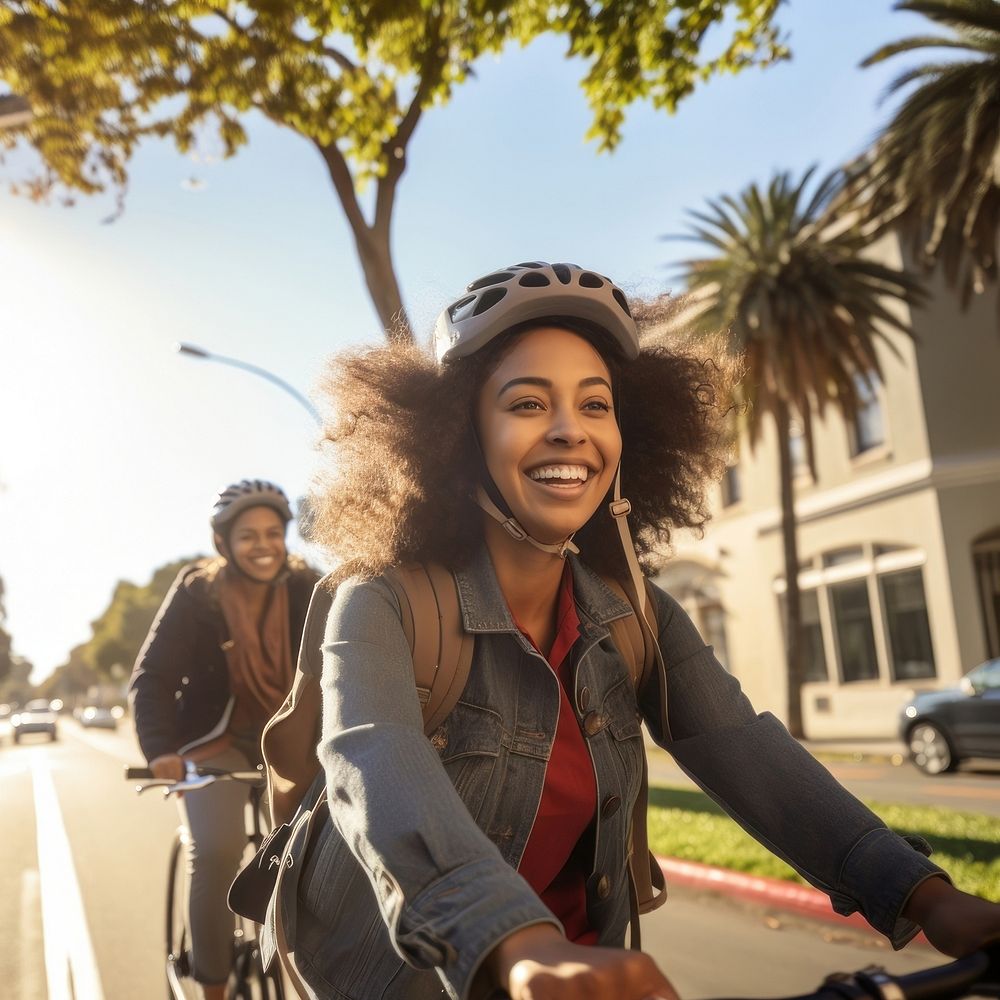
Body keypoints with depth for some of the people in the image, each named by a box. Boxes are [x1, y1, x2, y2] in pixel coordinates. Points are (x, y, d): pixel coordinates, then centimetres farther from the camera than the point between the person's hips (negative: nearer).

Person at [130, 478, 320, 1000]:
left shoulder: (307, 590, -10)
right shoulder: (196, 593, -14)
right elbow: (152, 678, -17)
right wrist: (160, 749, -33)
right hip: (217, 740, -1)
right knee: (216, 852, -22)